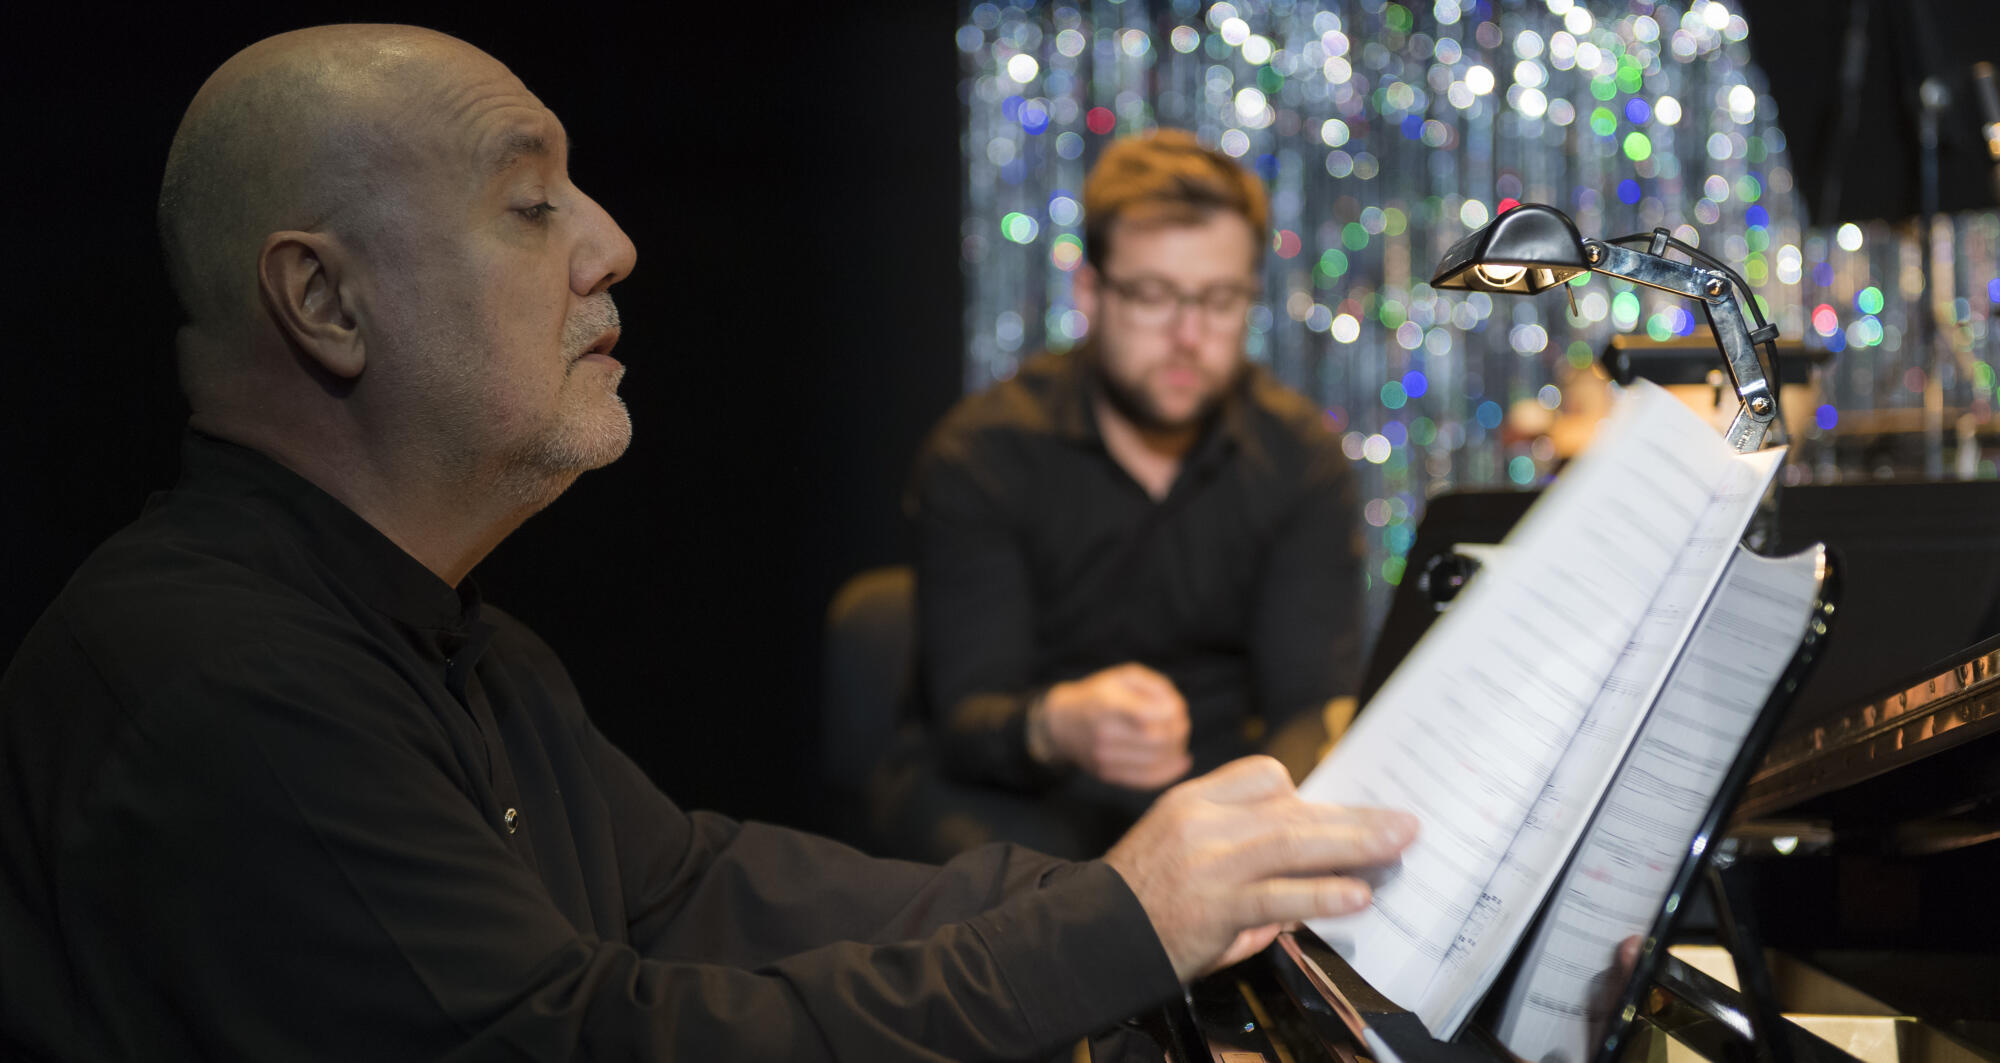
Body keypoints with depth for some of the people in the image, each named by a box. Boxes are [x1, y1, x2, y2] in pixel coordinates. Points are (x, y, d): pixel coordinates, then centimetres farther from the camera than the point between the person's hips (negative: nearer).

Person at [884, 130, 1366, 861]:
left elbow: (1315, 707, -10)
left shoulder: (1300, 457, -2)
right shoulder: (979, 456, -11)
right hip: (1016, 792, -2)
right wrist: (1055, 725, -45)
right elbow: (967, 718, -18)